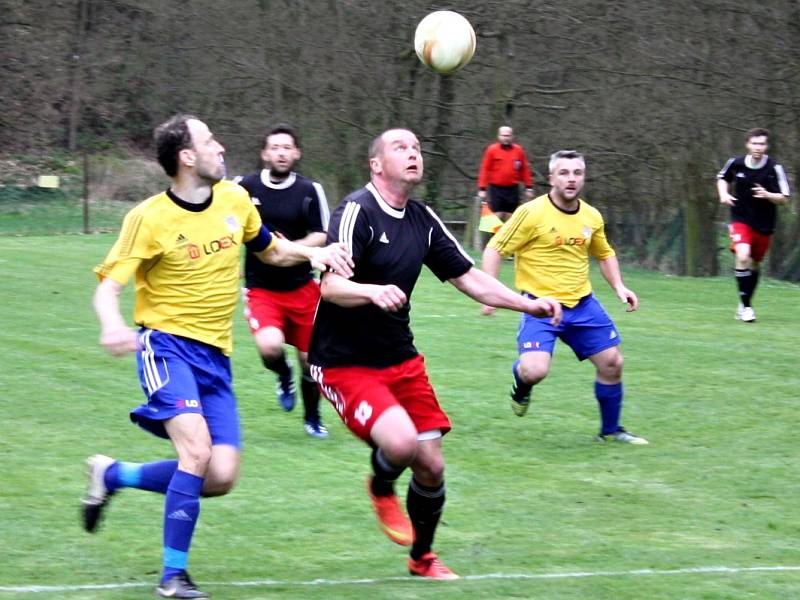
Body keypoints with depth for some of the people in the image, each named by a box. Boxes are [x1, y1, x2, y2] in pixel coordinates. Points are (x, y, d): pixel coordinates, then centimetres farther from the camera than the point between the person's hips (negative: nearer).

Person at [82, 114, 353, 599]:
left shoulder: (234, 199, 6)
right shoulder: (150, 218, -11)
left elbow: (271, 250, 23)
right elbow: (108, 286, -12)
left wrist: (313, 253, 3)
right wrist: (112, 325, -34)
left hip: (215, 355, 6)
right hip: (167, 344, -6)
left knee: (221, 477, -6)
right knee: (197, 449, -26)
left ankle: (112, 475, 18)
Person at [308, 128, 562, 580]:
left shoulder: (423, 220, 7)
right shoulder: (357, 212, -16)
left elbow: (470, 278, 13)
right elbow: (330, 286, -26)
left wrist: (529, 303, 1)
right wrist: (373, 292, -46)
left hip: (401, 359, 7)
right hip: (344, 363, -7)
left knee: (431, 466, 5)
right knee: (400, 442, -29)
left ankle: (422, 558, 29)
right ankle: (382, 490, 7)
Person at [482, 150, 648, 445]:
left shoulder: (592, 217, 5)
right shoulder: (531, 213, -13)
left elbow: (605, 254, 23)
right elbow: (495, 249, -10)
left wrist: (619, 287, 9)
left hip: (582, 303, 6)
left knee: (612, 363, 5)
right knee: (535, 371, -23)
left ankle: (610, 430, 26)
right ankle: (521, 386, 16)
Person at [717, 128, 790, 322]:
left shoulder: (774, 168, -12)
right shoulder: (736, 163, -6)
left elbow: (784, 198, -10)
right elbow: (722, 178, 16)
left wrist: (768, 195, -29)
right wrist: (723, 194, -3)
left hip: (764, 225, 1)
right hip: (741, 220, -1)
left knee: (754, 264, 13)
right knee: (742, 256, -24)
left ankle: (745, 304, 34)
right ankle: (745, 306, -16)